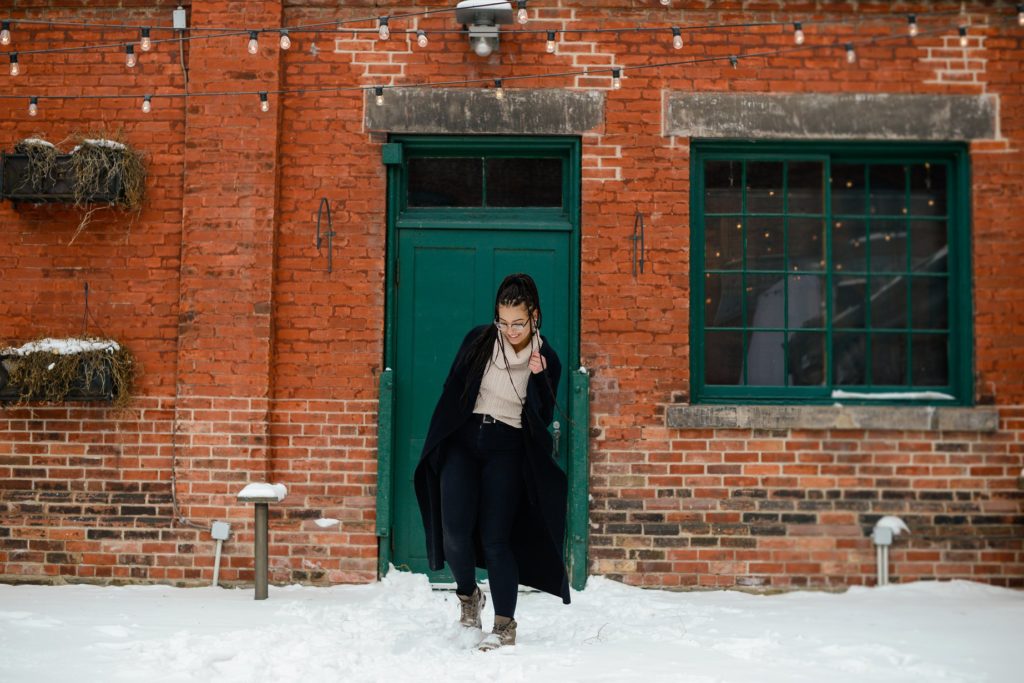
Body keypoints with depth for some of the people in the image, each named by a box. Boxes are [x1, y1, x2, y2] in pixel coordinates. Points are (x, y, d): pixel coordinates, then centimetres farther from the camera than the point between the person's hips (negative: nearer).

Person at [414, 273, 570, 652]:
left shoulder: (547, 359, -2)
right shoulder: (479, 341, 0)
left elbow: (544, 418, -5)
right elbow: (451, 392, 7)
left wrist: (538, 378, -19)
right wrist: (438, 445, 7)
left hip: (507, 452, -2)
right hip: (462, 443, 2)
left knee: (495, 538, -7)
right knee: (454, 532, -8)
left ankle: (505, 627, 1)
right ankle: (468, 595, 20)